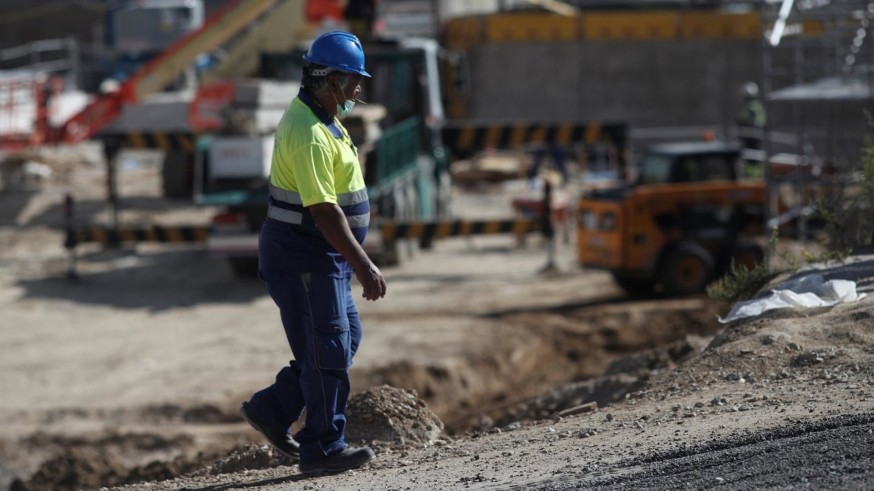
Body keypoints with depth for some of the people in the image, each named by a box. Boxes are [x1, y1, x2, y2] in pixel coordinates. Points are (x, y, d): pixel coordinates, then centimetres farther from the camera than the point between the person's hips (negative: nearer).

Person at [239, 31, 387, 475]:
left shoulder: (320, 119, 11)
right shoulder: (309, 134, -23)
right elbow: (323, 210, -27)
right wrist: (363, 266, -26)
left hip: (320, 256, 10)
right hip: (303, 258, -10)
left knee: (346, 336, 16)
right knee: (328, 351, -2)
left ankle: (272, 409, 21)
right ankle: (323, 448, 8)